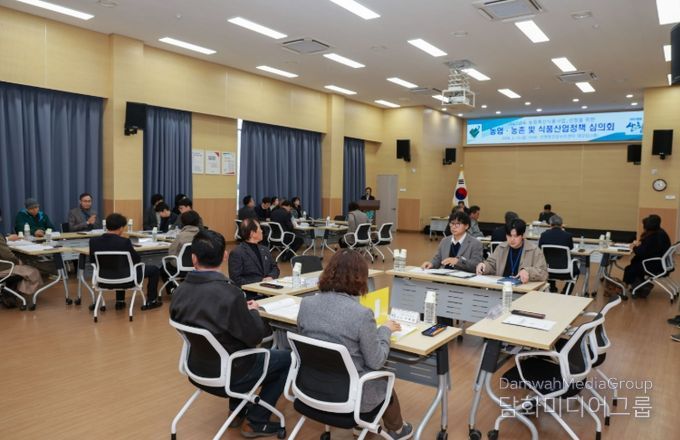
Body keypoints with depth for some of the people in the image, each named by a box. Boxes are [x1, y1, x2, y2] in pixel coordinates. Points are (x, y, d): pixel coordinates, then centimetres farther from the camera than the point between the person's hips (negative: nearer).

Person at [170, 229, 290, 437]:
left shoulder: (180, 291, -9)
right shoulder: (229, 293, -31)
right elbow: (256, 336, -21)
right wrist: (252, 311, -2)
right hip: (227, 372, -7)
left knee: (246, 349, 33)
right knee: (287, 358, 12)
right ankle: (256, 422, 15)